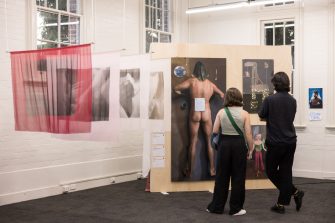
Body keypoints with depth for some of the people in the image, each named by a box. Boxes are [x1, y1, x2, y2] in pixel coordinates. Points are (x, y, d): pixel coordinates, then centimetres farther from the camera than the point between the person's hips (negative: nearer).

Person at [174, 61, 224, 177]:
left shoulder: (192, 81, -6)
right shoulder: (210, 83, 2)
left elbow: (176, 88, -8)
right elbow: (222, 95, 15)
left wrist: (180, 92, 14)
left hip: (194, 114, -1)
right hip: (206, 114, 1)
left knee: (193, 143, 7)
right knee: (209, 142, 12)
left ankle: (190, 171, 13)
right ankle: (212, 170, 18)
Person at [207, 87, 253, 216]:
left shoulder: (221, 112, -1)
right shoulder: (244, 114, -5)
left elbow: (214, 131, 0)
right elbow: (248, 134, -7)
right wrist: (250, 149, 3)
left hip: (224, 144, 2)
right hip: (239, 144, -2)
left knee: (221, 176, 11)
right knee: (238, 177, 7)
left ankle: (217, 206, 17)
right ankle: (235, 208, 12)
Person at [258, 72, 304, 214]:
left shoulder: (270, 99, -12)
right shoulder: (292, 101, 5)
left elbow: (261, 117, -2)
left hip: (276, 142, -5)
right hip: (291, 141, 5)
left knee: (271, 171, 10)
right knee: (285, 172, 8)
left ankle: (295, 192, 3)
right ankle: (281, 204, 8)